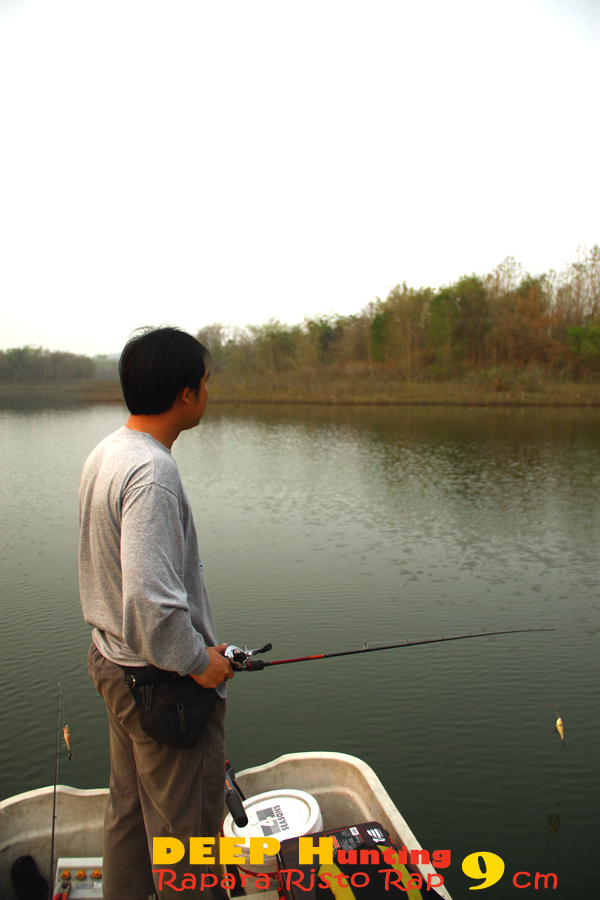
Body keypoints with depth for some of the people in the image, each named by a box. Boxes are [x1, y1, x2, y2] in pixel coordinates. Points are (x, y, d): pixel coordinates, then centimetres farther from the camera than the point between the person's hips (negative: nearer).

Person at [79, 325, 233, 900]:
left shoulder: (104, 454, 4)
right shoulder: (152, 470, -27)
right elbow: (150, 599, -32)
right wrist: (197, 660, -16)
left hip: (113, 660, 9)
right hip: (163, 681, -9)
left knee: (128, 807, 25)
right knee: (184, 826, 10)